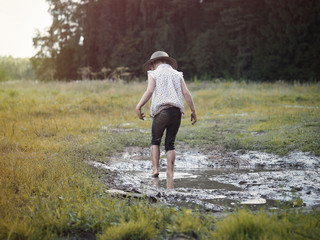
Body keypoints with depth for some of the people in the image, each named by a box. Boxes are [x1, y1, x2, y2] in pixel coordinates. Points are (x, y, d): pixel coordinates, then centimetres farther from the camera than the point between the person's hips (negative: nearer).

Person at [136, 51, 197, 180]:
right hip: (177, 111, 3)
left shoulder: (154, 74, 9)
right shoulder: (177, 74, 18)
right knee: (170, 144, 11)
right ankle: (170, 173, 4)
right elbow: (186, 93, 7)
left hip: (161, 111, -3)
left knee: (155, 141, 15)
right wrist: (193, 111, 8)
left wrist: (138, 106, -12)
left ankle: (155, 169, 1)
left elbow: (149, 91, -9)